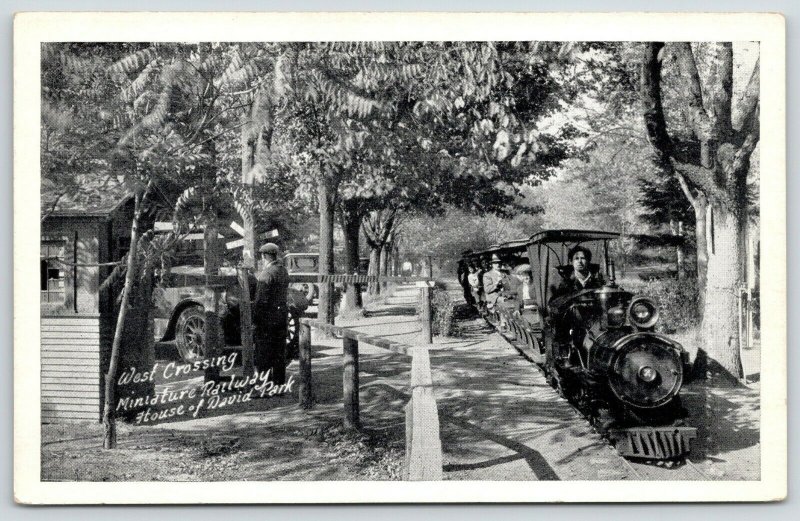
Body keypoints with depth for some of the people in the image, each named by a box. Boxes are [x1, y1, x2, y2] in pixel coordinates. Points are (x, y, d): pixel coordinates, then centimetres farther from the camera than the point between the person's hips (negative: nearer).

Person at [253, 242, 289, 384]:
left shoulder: (266, 274, -16)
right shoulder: (284, 271, 11)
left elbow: (261, 299, -18)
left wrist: (253, 318, -13)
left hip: (267, 316, -8)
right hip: (282, 313, 8)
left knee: (263, 352, -1)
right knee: (279, 351, 13)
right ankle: (279, 381, 19)